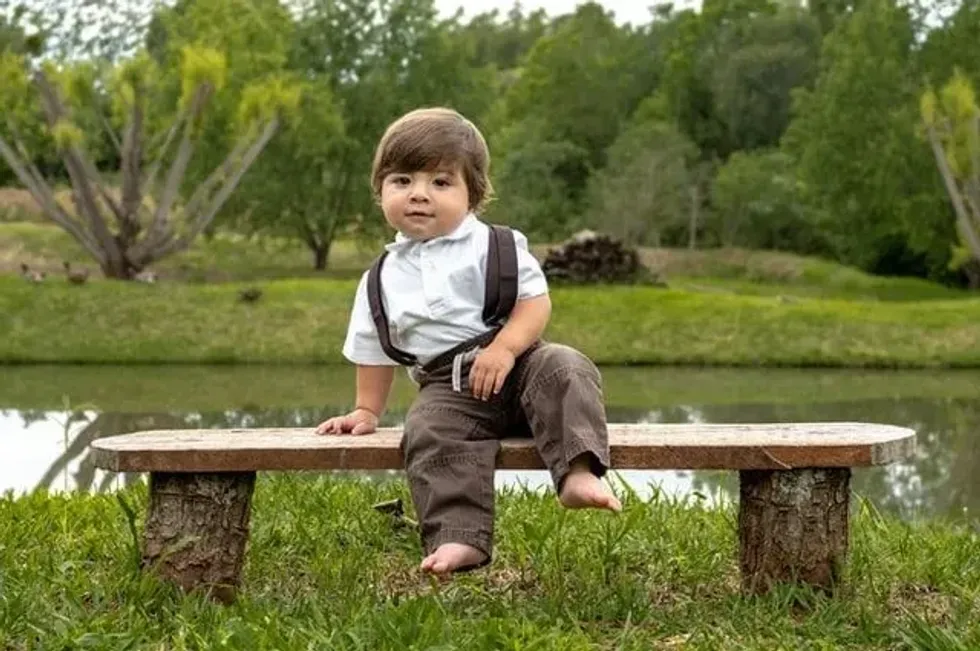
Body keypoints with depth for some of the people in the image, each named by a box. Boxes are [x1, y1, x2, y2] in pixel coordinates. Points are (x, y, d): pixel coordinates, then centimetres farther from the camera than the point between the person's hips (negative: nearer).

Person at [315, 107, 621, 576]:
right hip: (447, 387, 1)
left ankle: (577, 472, -46)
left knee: (566, 369, -30)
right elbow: (373, 351, 23)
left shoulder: (496, 246, 4)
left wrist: (504, 348, -20)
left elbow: (536, 300, -4)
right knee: (430, 431, -31)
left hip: (515, 364, 0)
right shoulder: (381, 280, 13)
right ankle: (459, 539, -42)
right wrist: (366, 411, 19)